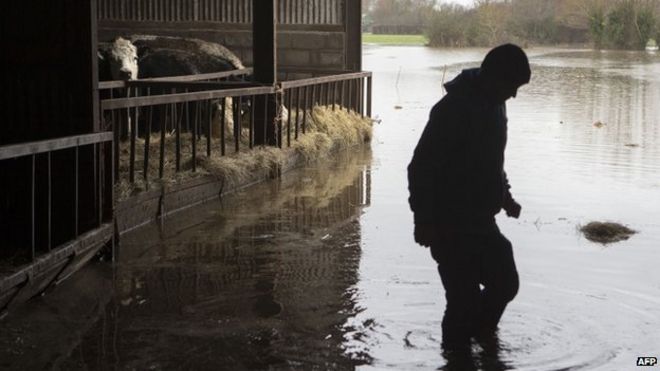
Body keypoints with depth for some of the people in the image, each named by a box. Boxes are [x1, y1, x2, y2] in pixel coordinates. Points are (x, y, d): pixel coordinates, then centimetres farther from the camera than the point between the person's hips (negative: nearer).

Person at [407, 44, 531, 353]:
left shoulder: (494, 105, 8)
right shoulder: (453, 108, -20)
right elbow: (421, 167, -21)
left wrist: (504, 197, 22)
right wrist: (424, 220, -22)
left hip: (481, 220, 9)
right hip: (450, 224, -9)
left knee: (505, 282, 15)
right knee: (464, 297, -5)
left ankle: (479, 335, 36)